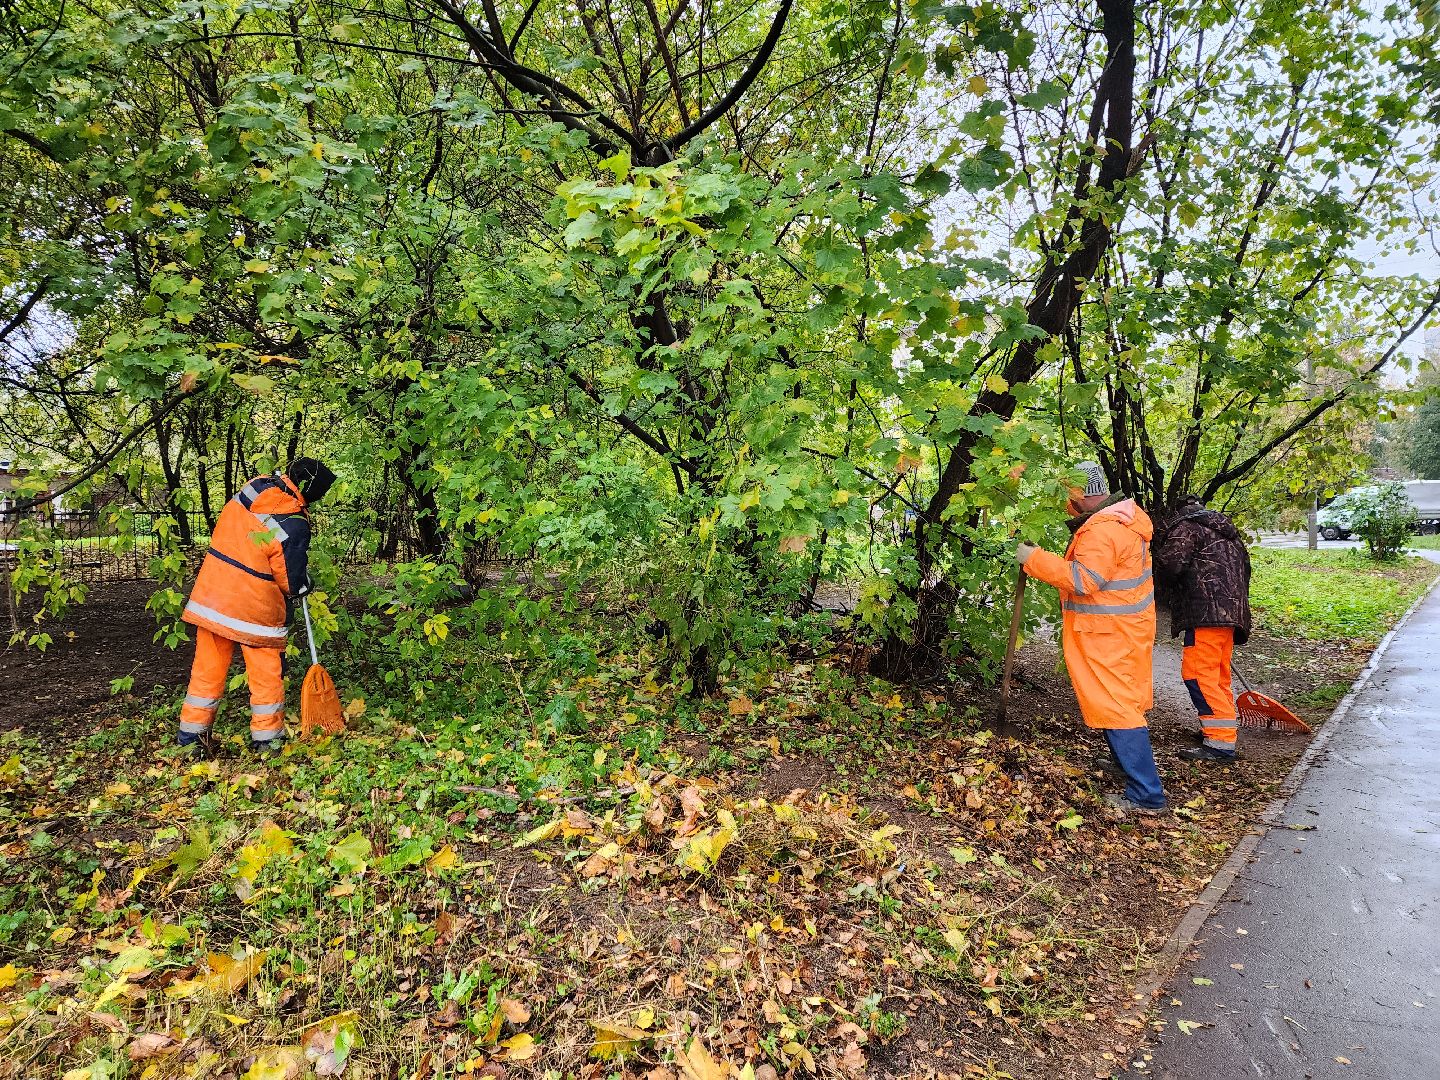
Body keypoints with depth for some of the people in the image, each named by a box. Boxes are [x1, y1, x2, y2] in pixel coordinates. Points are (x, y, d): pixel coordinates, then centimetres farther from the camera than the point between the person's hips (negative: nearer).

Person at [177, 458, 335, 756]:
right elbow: (293, 582, -14)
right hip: (254, 608, -6)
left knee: (208, 667, 16)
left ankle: (191, 735, 25)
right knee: (267, 671, 10)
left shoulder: (251, 489, -2)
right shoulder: (294, 525, -22)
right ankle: (266, 737, 20)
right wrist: (304, 585, 10)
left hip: (211, 594, 7)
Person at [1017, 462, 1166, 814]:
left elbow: (1083, 579, -30)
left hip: (1110, 635, -11)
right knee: (1124, 700, 24)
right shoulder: (1124, 518, 9)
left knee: (1115, 706, -6)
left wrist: (1034, 559, -27)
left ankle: (1146, 795, -1)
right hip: (1126, 627, 11)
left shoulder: (1102, 531, -25)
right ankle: (1126, 762, 41)